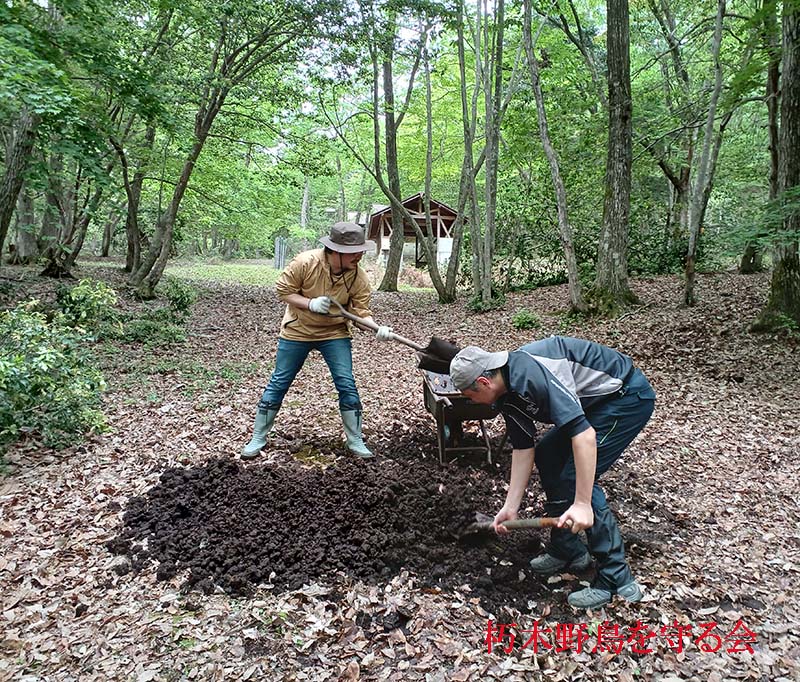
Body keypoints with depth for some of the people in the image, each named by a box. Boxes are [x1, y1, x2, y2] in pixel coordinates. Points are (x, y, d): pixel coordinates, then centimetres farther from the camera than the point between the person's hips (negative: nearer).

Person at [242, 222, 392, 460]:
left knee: (347, 385, -5)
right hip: (297, 331, -1)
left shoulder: (358, 278, -17)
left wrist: (377, 329, -35)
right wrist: (311, 304, -28)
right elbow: (282, 290, -14)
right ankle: (258, 438, 21)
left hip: (335, 333, 2)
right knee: (278, 383, 6)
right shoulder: (305, 262, -24)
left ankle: (355, 441, 10)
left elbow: (361, 311, -15)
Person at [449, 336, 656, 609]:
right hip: (599, 400, 10)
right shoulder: (506, 395, -1)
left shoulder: (531, 374, -31)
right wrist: (510, 507, 3)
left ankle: (617, 580, -3)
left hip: (629, 395, -10)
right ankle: (566, 550, 22)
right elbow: (523, 448, 4)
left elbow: (584, 434, -35)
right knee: (546, 455, 11)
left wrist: (582, 504, -34)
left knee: (574, 477, -14)